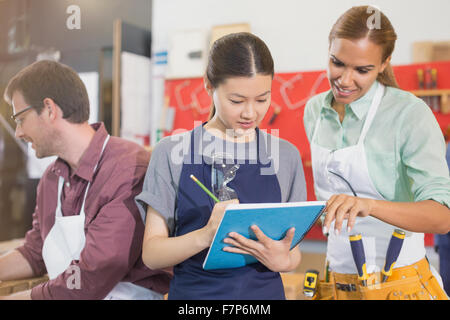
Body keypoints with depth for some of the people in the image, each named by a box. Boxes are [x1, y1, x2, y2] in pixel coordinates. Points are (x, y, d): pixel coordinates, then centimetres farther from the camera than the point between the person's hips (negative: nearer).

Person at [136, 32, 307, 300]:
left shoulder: (286, 156, 2)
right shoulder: (171, 152, -4)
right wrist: (205, 235, -24)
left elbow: (294, 253, 6)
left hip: (266, 290, 2)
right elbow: (151, 254, -6)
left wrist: (283, 260, -16)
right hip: (192, 290, -1)